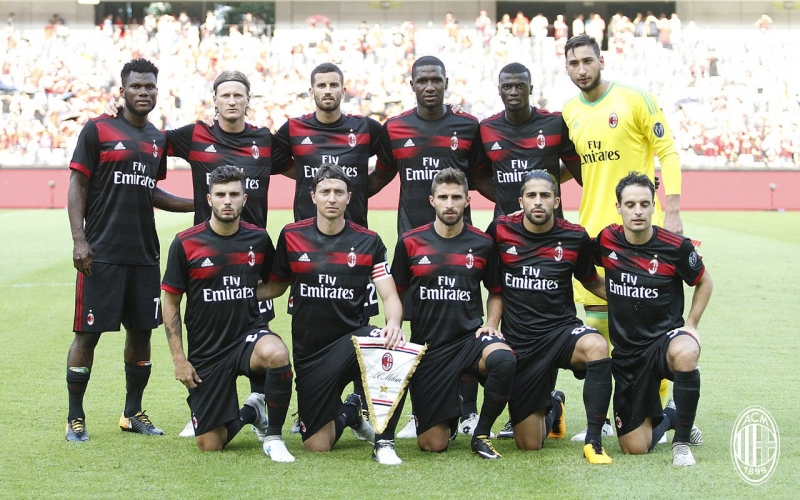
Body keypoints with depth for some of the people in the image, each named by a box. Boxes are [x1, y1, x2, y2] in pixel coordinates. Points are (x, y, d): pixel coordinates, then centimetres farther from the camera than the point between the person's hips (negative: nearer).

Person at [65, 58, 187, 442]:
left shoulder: (157, 140, 14)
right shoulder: (97, 130, -3)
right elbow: (77, 186, -4)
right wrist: (79, 240, -13)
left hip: (144, 254, 6)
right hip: (101, 253, -6)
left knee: (141, 332, 9)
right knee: (88, 333, -4)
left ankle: (133, 413, 21)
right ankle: (75, 417, 5)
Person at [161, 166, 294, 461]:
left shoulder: (259, 239, 0)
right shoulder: (185, 244, -7)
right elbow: (171, 303, -1)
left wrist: (244, 296, 2)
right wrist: (179, 359, -5)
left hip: (249, 335, 0)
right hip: (206, 351, 0)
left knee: (276, 354, -37)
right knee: (209, 445, -2)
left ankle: (273, 436, -14)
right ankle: (249, 412, 33)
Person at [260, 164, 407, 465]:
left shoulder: (368, 242, 0)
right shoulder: (291, 236, 2)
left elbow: (390, 297, -6)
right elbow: (276, 286, 15)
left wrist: (393, 323, -28)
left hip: (353, 338, -1)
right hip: (309, 351, 1)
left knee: (396, 348, -37)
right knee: (316, 446, -5)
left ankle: (384, 443, -19)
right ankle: (350, 412, 33)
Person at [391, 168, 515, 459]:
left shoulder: (482, 244, 2)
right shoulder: (410, 243, 1)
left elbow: (495, 292, 15)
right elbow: (396, 294, 10)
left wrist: (491, 324, -2)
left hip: (469, 338, 0)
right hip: (427, 346, 0)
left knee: (504, 360, -37)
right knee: (432, 444, -5)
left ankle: (481, 434, -11)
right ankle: (451, 418, 35)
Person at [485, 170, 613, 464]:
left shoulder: (575, 237, -4)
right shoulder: (501, 231, -3)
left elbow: (592, 282, 12)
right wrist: (490, 326, 2)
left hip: (561, 329, -1)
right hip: (519, 340, 1)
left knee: (596, 346, -40)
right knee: (529, 445, 1)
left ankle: (593, 441, -25)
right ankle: (552, 407, 40)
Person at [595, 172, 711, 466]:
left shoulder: (676, 247, -11)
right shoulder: (606, 241, -5)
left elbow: (704, 283, 6)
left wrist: (690, 326, -3)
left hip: (664, 338, -3)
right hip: (627, 352, 3)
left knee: (683, 353, -42)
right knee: (635, 448, 1)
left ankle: (682, 441, -21)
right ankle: (668, 417, 37)